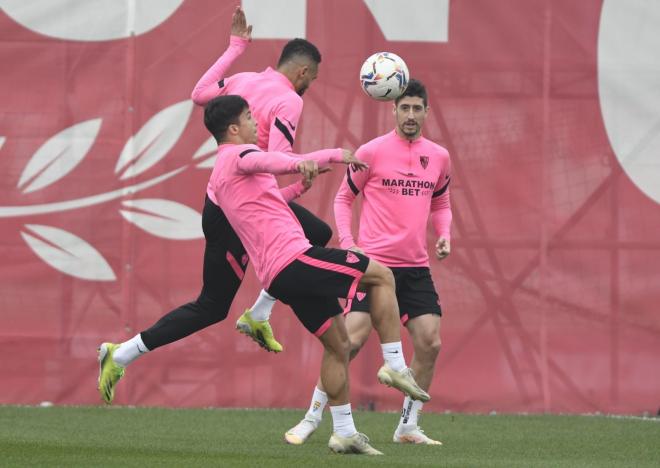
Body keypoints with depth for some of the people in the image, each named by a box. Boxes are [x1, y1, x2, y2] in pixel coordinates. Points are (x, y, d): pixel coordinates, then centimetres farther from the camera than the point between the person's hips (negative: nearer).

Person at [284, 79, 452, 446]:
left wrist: (444, 235, 4)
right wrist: (347, 243, -6)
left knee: (430, 343, -5)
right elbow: (343, 198, 6)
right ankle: (312, 420, -2)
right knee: (352, 340, -13)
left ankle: (408, 426, 8)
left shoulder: (439, 157, 8)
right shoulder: (372, 152, -4)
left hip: (415, 267, 4)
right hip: (373, 261, -4)